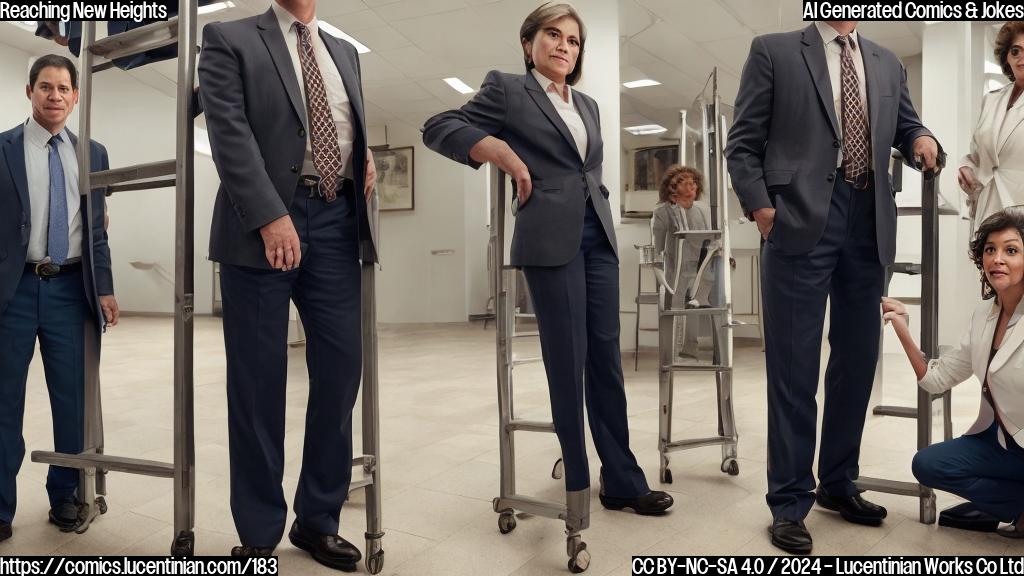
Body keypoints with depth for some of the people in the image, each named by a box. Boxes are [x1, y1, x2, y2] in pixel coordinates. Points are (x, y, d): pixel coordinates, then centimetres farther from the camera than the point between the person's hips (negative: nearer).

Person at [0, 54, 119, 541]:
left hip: (71, 289, 2)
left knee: (72, 400, 8)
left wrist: (104, 288, 3)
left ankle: (64, 496, 22)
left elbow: (96, 229, 9)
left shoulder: (93, 154, 9)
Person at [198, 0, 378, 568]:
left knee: (340, 369, 4)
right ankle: (259, 534, 15)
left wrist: (366, 157, 6)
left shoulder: (344, 51, 21)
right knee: (258, 380, 1)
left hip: (335, 220, 5)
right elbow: (230, 132, -8)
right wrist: (270, 216, -19)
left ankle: (318, 520, 20)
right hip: (263, 221, -4)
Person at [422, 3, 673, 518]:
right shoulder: (507, 89, 3)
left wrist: (600, 218, 18)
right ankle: (578, 483, 13)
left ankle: (622, 480, 15)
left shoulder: (588, 105, 21)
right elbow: (437, 128, -3)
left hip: (598, 235, 6)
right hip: (551, 238, -6)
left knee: (606, 359, 6)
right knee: (567, 362, -1)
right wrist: (504, 153, -11)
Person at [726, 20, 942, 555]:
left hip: (868, 225, 6)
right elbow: (742, 143, 1)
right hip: (800, 221, -5)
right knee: (794, 366, -2)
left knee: (857, 360, 11)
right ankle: (790, 501, 8)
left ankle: (837, 483, 27)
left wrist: (921, 140, 1)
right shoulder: (774, 51, 5)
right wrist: (760, 207, -11)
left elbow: (905, 127, 25)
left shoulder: (888, 65, 19)